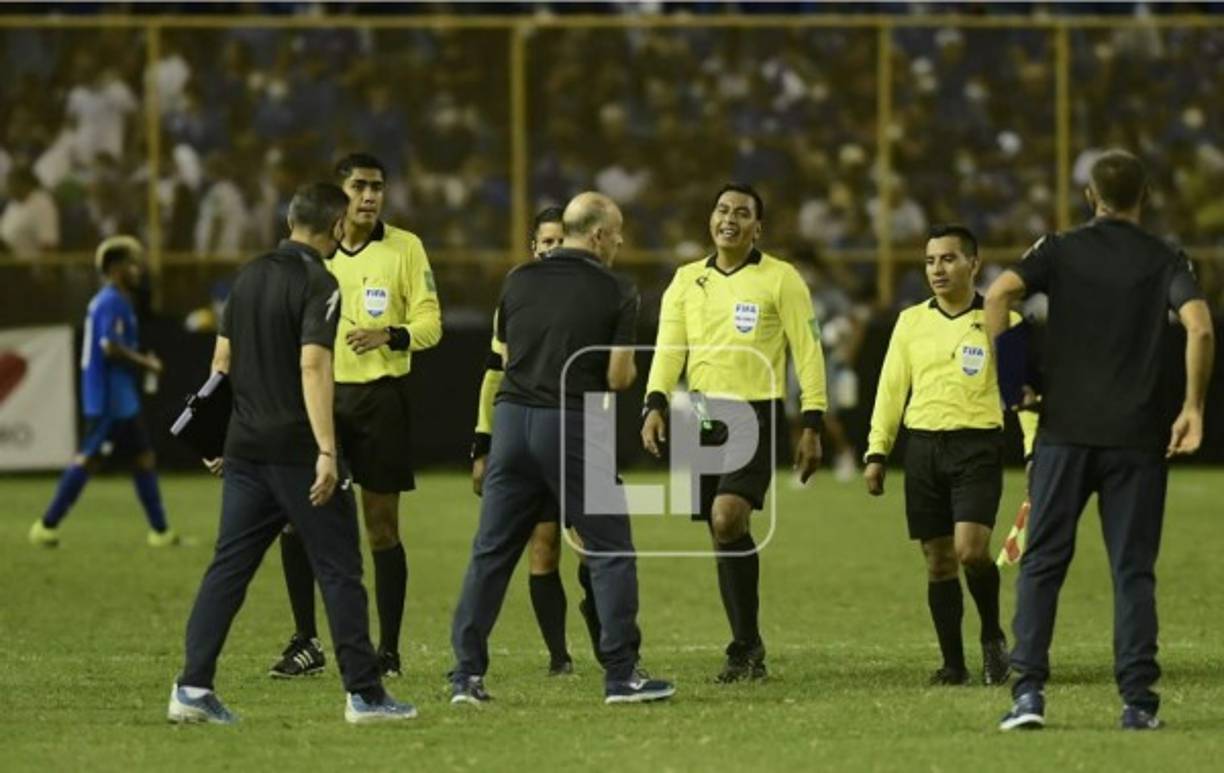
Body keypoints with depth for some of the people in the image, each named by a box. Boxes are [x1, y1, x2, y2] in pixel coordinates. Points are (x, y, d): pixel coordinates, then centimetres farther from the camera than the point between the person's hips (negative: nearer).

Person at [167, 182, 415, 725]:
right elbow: (312, 366, -21)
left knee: (228, 568, 6)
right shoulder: (318, 284, -11)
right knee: (339, 572, 1)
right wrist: (327, 451, -24)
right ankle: (364, 695, 3)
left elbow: (222, 359, 16)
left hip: (245, 448, 7)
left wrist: (219, 436, 25)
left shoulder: (250, 276, 11)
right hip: (297, 450, -7)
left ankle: (193, 688, -2)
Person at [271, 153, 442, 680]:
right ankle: (305, 642, 10)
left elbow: (429, 323, -4)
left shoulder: (405, 248, -1)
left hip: (380, 396, -3)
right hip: (321, 394, 3)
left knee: (381, 526, 0)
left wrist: (390, 335, -22)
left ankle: (388, 651, 7)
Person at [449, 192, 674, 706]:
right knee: (609, 551, 5)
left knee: (491, 550, 7)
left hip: (513, 418, 4)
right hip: (574, 429, -4)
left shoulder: (519, 281, 7)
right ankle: (621, 674, 3)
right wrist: (629, 366, 14)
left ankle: (466, 674, 4)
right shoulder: (616, 293, -4)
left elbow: (504, 353, 14)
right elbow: (618, 378, -8)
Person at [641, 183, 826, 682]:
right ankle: (748, 650, 14)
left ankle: (746, 646, -12)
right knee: (725, 536, 6)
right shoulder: (687, 281, 12)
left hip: (755, 415, -5)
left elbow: (807, 352, -1)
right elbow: (669, 347, 6)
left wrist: (811, 426, -6)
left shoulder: (779, 279, 0)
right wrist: (656, 403, -10)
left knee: (728, 520, -22)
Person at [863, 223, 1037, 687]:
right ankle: (953, 663, 10)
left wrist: (1036, 451, -5)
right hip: (923, 447, 4)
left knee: (970, 550, -18)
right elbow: (891, 389, 14)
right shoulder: (911, 322, 10)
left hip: (977, 445, -4)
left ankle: (993, 639, 6)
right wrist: (876, 453, 9)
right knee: (938, 560, 3)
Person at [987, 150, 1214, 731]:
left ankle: (1028, 689, -5)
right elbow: (1199, 326, -13)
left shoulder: (1061, 250, 4)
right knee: (1133, 570, 5)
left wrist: (1001, 375, -6)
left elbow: (1000, 291, -12)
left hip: (1066, 430, 0)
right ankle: (1138, 700, -1)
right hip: (1138, 438, 0)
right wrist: (1193, 409, -5)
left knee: (1041, 564, 6)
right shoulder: (1165, 261, 3)